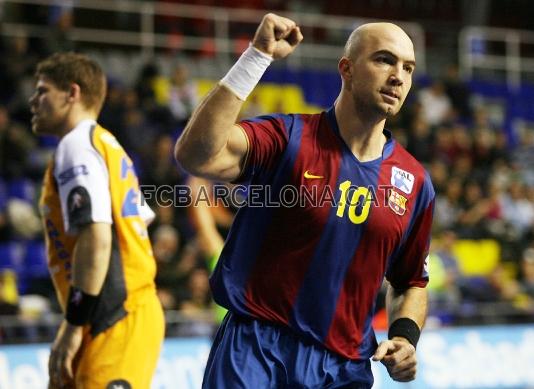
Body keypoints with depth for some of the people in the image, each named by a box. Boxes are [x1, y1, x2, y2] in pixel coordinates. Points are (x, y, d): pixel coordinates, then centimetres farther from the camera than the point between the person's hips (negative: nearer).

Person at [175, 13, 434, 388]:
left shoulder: (415, 182, 7)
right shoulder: (288, 138, -6)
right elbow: (197, 155, -25)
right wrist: (257, 57, -25)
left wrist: (405, 336, -1)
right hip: (255, 351, -4)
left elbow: (411, 282, 20)